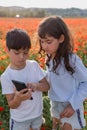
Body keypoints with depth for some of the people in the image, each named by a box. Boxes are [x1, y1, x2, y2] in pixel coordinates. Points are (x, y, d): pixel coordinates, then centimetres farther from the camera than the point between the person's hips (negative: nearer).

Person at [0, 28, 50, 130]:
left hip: (38, 113, 3)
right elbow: (12, 105, -18)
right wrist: (18, 98, -40)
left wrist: (36, 85, -31)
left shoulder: (34, 65, -13)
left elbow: (47, 86, -10)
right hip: (19, 119, -3)